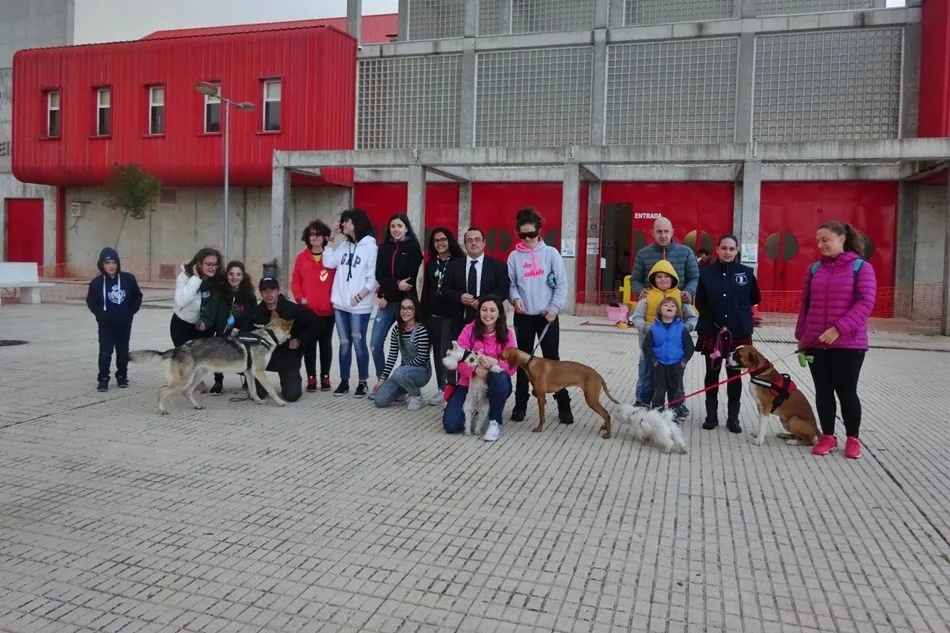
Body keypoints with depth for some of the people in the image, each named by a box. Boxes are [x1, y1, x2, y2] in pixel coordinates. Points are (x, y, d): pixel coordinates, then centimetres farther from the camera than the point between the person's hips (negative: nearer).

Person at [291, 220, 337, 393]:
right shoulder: (301, 257, 5)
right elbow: (295, 281, 5)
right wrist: (300, 298, -8)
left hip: (327, 310, -1)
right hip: (307, 310, 1)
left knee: (326, 344, 7)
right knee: (309, 345, 5)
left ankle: (325, 378, 15)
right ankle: (311, 378, 13)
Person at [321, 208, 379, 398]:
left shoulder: (370, 247, -6)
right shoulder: (344, 245, 12)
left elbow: (373, 279, -8)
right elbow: (328, 262, 4)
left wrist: (358, 297, -14)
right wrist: (332, 238, 3)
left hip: (359, 306, -5)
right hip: (340, 304, 5)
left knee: (359, 343, 1)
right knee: (344, 344, 11)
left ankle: (363, 382, 12)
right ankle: (344, 381, 18)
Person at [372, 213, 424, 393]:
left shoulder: (414, 248, -2)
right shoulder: (384, 248, 10)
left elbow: (410, 278, -10)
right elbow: (379, 275, 1)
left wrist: (388, 296, -10)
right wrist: (396, 284, -18)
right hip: (386, 302, 4)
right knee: (376, 344, 0)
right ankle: (381, 380, 15)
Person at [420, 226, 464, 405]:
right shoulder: (430, 264, 12)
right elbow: (426, 291, 13)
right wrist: (423, 314, 9)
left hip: (452, 315, -5)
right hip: (433, 315, 6)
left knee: (447, 353, -9)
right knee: (437, 353, 8)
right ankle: (441, 389, 16)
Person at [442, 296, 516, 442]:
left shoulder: (507, 335, -4)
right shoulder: (469, 329, -6)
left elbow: (511, 366, -11)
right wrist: (475, 368, -33)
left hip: (495, 385, 0)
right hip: (470, 383, 1)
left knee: (499, 376, -38)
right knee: (451, 425, -16)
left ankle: (495, 422, -16)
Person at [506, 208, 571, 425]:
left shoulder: (551, 253, -2)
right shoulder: (514, 256, 1)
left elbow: (561, 284, -3)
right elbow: (511, 284, 4)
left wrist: (554, 308, -12)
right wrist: (515, 298, -16)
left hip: (547, 316, -1)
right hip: (524, 316, 1)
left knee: (552, 359, 2)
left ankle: (564, 405, 11)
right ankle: (521, 404, 19)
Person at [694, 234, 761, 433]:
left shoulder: (746, 272, -1)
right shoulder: (706, 272, -2)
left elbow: (755, 299, 13)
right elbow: (699, 303, 1)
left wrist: (739, 310, 7)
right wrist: (716, 323, -4)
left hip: (739, 333, 0)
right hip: (711, 332, 0)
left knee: (735, 375, 8)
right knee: (712, 374, 8)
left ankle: (733, 417, 17)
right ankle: (711, 415, 19)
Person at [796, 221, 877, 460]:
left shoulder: (861, 267, -4)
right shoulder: (814, 269, 8)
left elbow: (866, 303, -13)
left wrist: (839, 328, -21)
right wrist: (801, 334, 10)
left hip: (849, 343, -4)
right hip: (815, 342, 4)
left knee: (846, 391, 2)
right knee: (823, 391, 9)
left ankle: (853, 439, 21)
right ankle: (828, 437, 22)